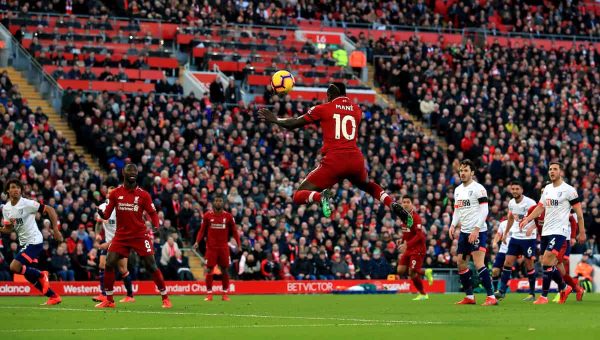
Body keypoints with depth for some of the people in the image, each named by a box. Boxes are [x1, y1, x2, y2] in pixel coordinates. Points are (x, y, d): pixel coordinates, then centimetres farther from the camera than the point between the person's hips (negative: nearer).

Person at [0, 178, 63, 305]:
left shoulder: (27, 204, -14)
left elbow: (49, 209, -11)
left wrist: (56, 229, -15)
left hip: (34, 241, -8)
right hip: (24, 243, 8)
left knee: (14, 267, -20)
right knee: (28, 275, 9)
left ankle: (41, 275, 1)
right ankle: (54, 297, 18)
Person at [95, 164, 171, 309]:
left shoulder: (143, 194, -1)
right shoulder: (115, 193, 2)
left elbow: (153, 213, 3)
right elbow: (107, 214, 3)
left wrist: (157, 226, -15)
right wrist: (102, 214, -20)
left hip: (140, 235, -2)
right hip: (121, 235, 2)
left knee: (151, 265, -5)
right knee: (109, 264, -8)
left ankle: (165, 298, 6)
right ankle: (109, 300, 4)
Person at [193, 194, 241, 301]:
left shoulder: (228, 216, 3)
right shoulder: (207, 216, 2)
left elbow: (234, 231, 6)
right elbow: (202, 230, 5)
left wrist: (238, 244, -2)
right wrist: (197, 242, -7)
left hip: (223, 247, 1)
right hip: (211, 247, -1)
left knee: (225, 270, 4)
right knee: (209, 270, -3)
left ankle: (225, 293, 12)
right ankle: (209, 294, 3)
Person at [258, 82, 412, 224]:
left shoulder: (323, 109, 4)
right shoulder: (357, 110, 15)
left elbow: (294, 123, 12)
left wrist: (274, 120, 30)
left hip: (333, 161, -4)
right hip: (356, 159, 4)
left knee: (299, 196, 5)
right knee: (368, 185, 36)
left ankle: (320, 196, -29)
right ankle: (393, 204, 8)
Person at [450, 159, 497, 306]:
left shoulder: (478, 188, -9)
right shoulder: (458, 190, 15)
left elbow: (484, 211, -14)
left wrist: (476, 230, -20)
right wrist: (453, 225, 4)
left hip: (477, 232, -8)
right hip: (464, 232, 9)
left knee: (479, 264, -16)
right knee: (461, 264, 9)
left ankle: (491, 297, -15)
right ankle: (469, 296, 19)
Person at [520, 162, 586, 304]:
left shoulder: (568, 190, -7)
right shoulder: (547, 189, 14)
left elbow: (579, 212, -4)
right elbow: (540, 207, 17)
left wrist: (582, 232, -4)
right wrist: (527, 220, 2)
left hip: (559, 232, -7)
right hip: (546, 231, 7)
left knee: (547, 263, -16)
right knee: (550, 265, 9)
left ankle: (543, 296, -11)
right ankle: (564, 288, 30)